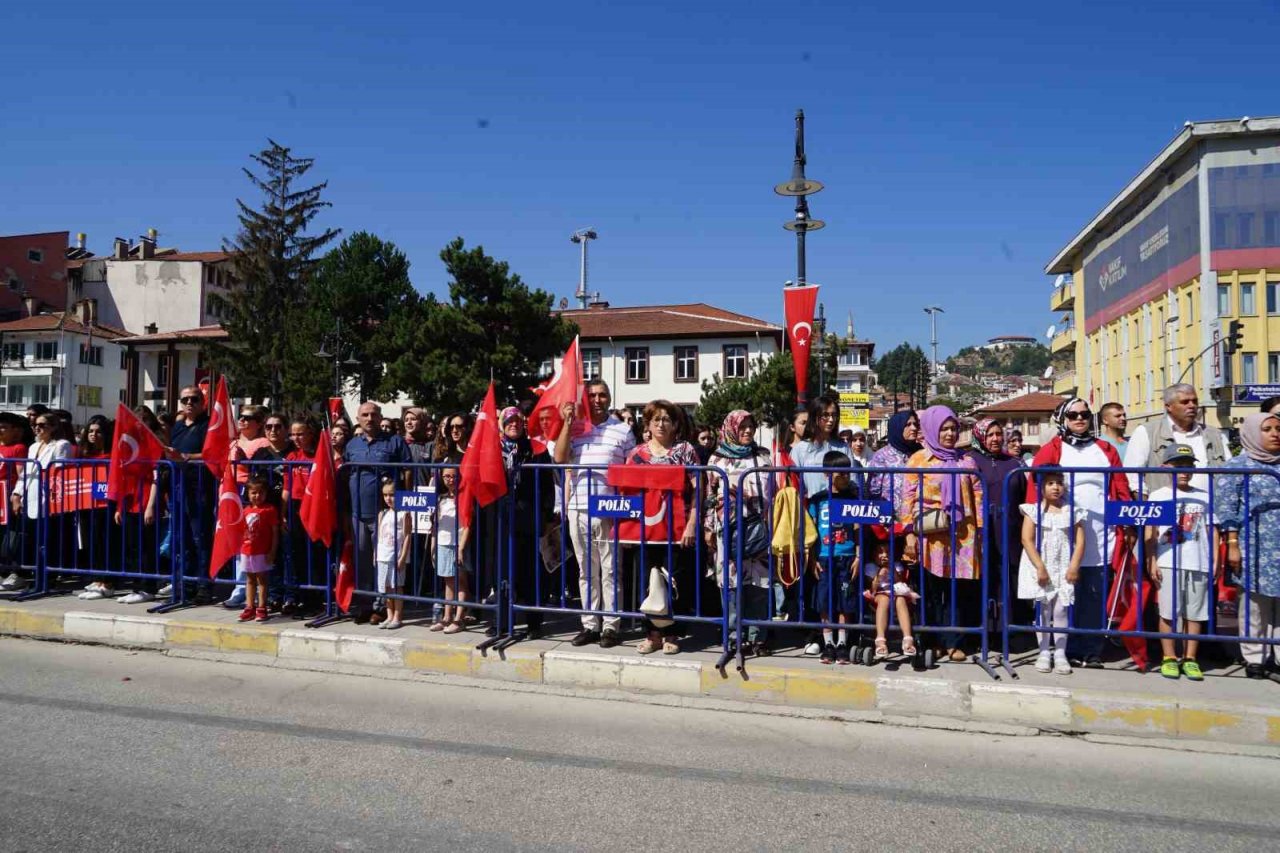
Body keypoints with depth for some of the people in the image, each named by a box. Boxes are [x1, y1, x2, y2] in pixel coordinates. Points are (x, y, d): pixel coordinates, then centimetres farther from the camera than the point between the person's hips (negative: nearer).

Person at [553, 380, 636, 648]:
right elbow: (559, 458, -4)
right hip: (578, 509, 3)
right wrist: (567, 423, -6)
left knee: (609, 570, 1)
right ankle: (590, 624, 18)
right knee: (586, 570, 10)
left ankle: (611, 626, 8)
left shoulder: (623, 431, 4)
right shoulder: (575, 430, 10)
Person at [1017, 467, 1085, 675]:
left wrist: (1074, 566, -9)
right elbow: (1027, 539, -8)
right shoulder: (1033, 510, -1)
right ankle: (1044, 652, 13)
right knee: (1043, 610, 5)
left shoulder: (1072, 511, 3)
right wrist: (1040, 567, -14)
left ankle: (1060, 653, 9)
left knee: (1060, 610, 1)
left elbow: (1079, 541, 1)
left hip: (1064, 568, 1)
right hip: (1040, 568, -1)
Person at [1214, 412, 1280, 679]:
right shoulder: (1237, 466, -1)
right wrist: (1233, 544, -11)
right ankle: (1254, 657, 10)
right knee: (1256, 604, 0)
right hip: (1256, 549, -4)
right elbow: (1226, 508, -5)